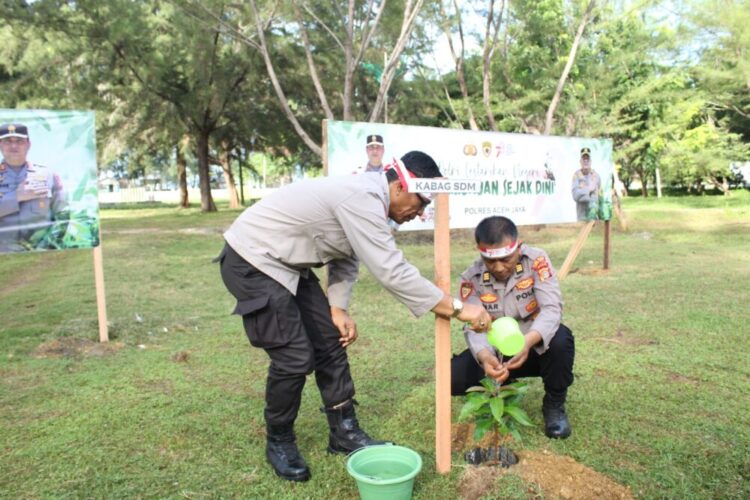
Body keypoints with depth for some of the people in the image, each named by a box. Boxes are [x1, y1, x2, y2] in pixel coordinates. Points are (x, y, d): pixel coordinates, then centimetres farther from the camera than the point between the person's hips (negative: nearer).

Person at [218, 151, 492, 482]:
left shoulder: (366, 196, 3)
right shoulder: (362, 198, -28)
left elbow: (346, 258, 11)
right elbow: (393, 272, -31)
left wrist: (338, 309, 0)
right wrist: (458, 308, -25)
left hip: (285, 264, 10)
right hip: (252, 262, -10)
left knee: (330, 342, 8)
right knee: (296, 357, -9)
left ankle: (344, 433, 20)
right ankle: (279, 442, 15)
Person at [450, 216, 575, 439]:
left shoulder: (536, 260, -18)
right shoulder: (471, 278, -14)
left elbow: (552, 308, -28)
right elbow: (474, 327, -21)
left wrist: (528, 341, -48)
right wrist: (485, 356, -45)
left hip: (536, 347, -1)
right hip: (496, 353, 2)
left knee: (561, 339, -36)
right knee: (453, 377, -21)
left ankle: (554, 405, -6)